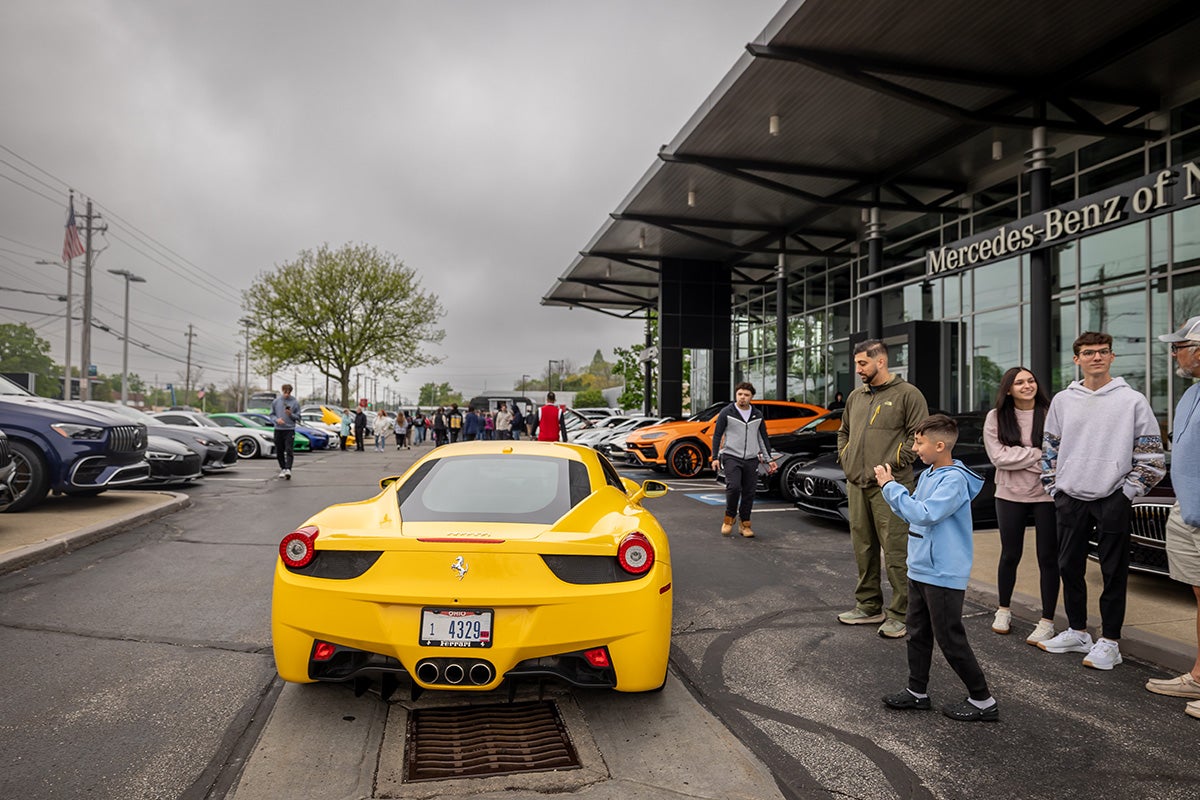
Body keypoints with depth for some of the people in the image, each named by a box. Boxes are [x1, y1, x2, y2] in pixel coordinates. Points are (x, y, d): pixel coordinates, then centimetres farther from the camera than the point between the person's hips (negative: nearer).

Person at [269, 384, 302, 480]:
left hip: (290, 430, -3)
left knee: (289, 451, -13)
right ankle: (283, 468, 22)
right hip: (278, 430, 3)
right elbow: (272, 415, 10)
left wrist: (291, 414, -16)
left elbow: (298, 418, 3)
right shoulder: (276, 401, 7)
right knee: (279, 451, 8)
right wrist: (276, 419, -10)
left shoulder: (295, 402, 1)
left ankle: (288, 469, -19)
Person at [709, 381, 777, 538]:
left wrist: (769, 459, 11)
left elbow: (763, 438, 17)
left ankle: (745, 524, 16)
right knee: (733, 487, -19)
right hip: (731, 457, -3)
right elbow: (717, 435, 2)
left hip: (751, 459, 4)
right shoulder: (726, 412, 0)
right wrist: (715, 457, -4)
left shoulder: (757, 415, 10)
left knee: (749, 492, 3)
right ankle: (729, 518, 3)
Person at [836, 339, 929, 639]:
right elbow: (843, 431, 29)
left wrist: (895, 463, -13)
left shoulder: (907, 394, -5)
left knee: (895, 552, -5)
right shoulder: (856, 397, 17)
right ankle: (869, 607, 26)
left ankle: (901, 615, 5)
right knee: (863, 549, 14)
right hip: (856, 485, 7)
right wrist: (844, 457, 14)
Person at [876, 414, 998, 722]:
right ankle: (917, 692, 29)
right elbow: (910, 513, 15)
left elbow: (925, 514, -28)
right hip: (919, 569, 9)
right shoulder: (927, 475, 8)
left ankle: (983, 701, 14)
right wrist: (890, 486, 1)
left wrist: (891, 487, -21)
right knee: (918, 633, 17)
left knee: (950, 639, 0)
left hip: (944, 575, -9)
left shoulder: (954, 480, -19)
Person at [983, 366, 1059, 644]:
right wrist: (1038, 454, -13)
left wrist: (1019, 456, -16)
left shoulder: (1051, 413, -5)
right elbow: (999, 456, -9)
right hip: (1010, 496, 2)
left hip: (1046, 495, -1)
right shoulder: (996, 417, 0)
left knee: (1048, 558, 5)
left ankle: (1047, 621, 17)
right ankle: (1004, 610, 33)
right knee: (1010, 555, 14)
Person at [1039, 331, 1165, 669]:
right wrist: (1054, 487, 7)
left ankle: (1110, 641, 16)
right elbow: (1049, 447, 12)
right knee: (1069, 568, 11)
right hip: (1071, 499, 4)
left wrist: (1128, 490, -7)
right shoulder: (1062, 400, 6)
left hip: (1112, 501, -4)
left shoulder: (1132, 400, -3)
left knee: (1114, 573, 4)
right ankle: (1077, 632, 26)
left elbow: (1150, 452, -2)